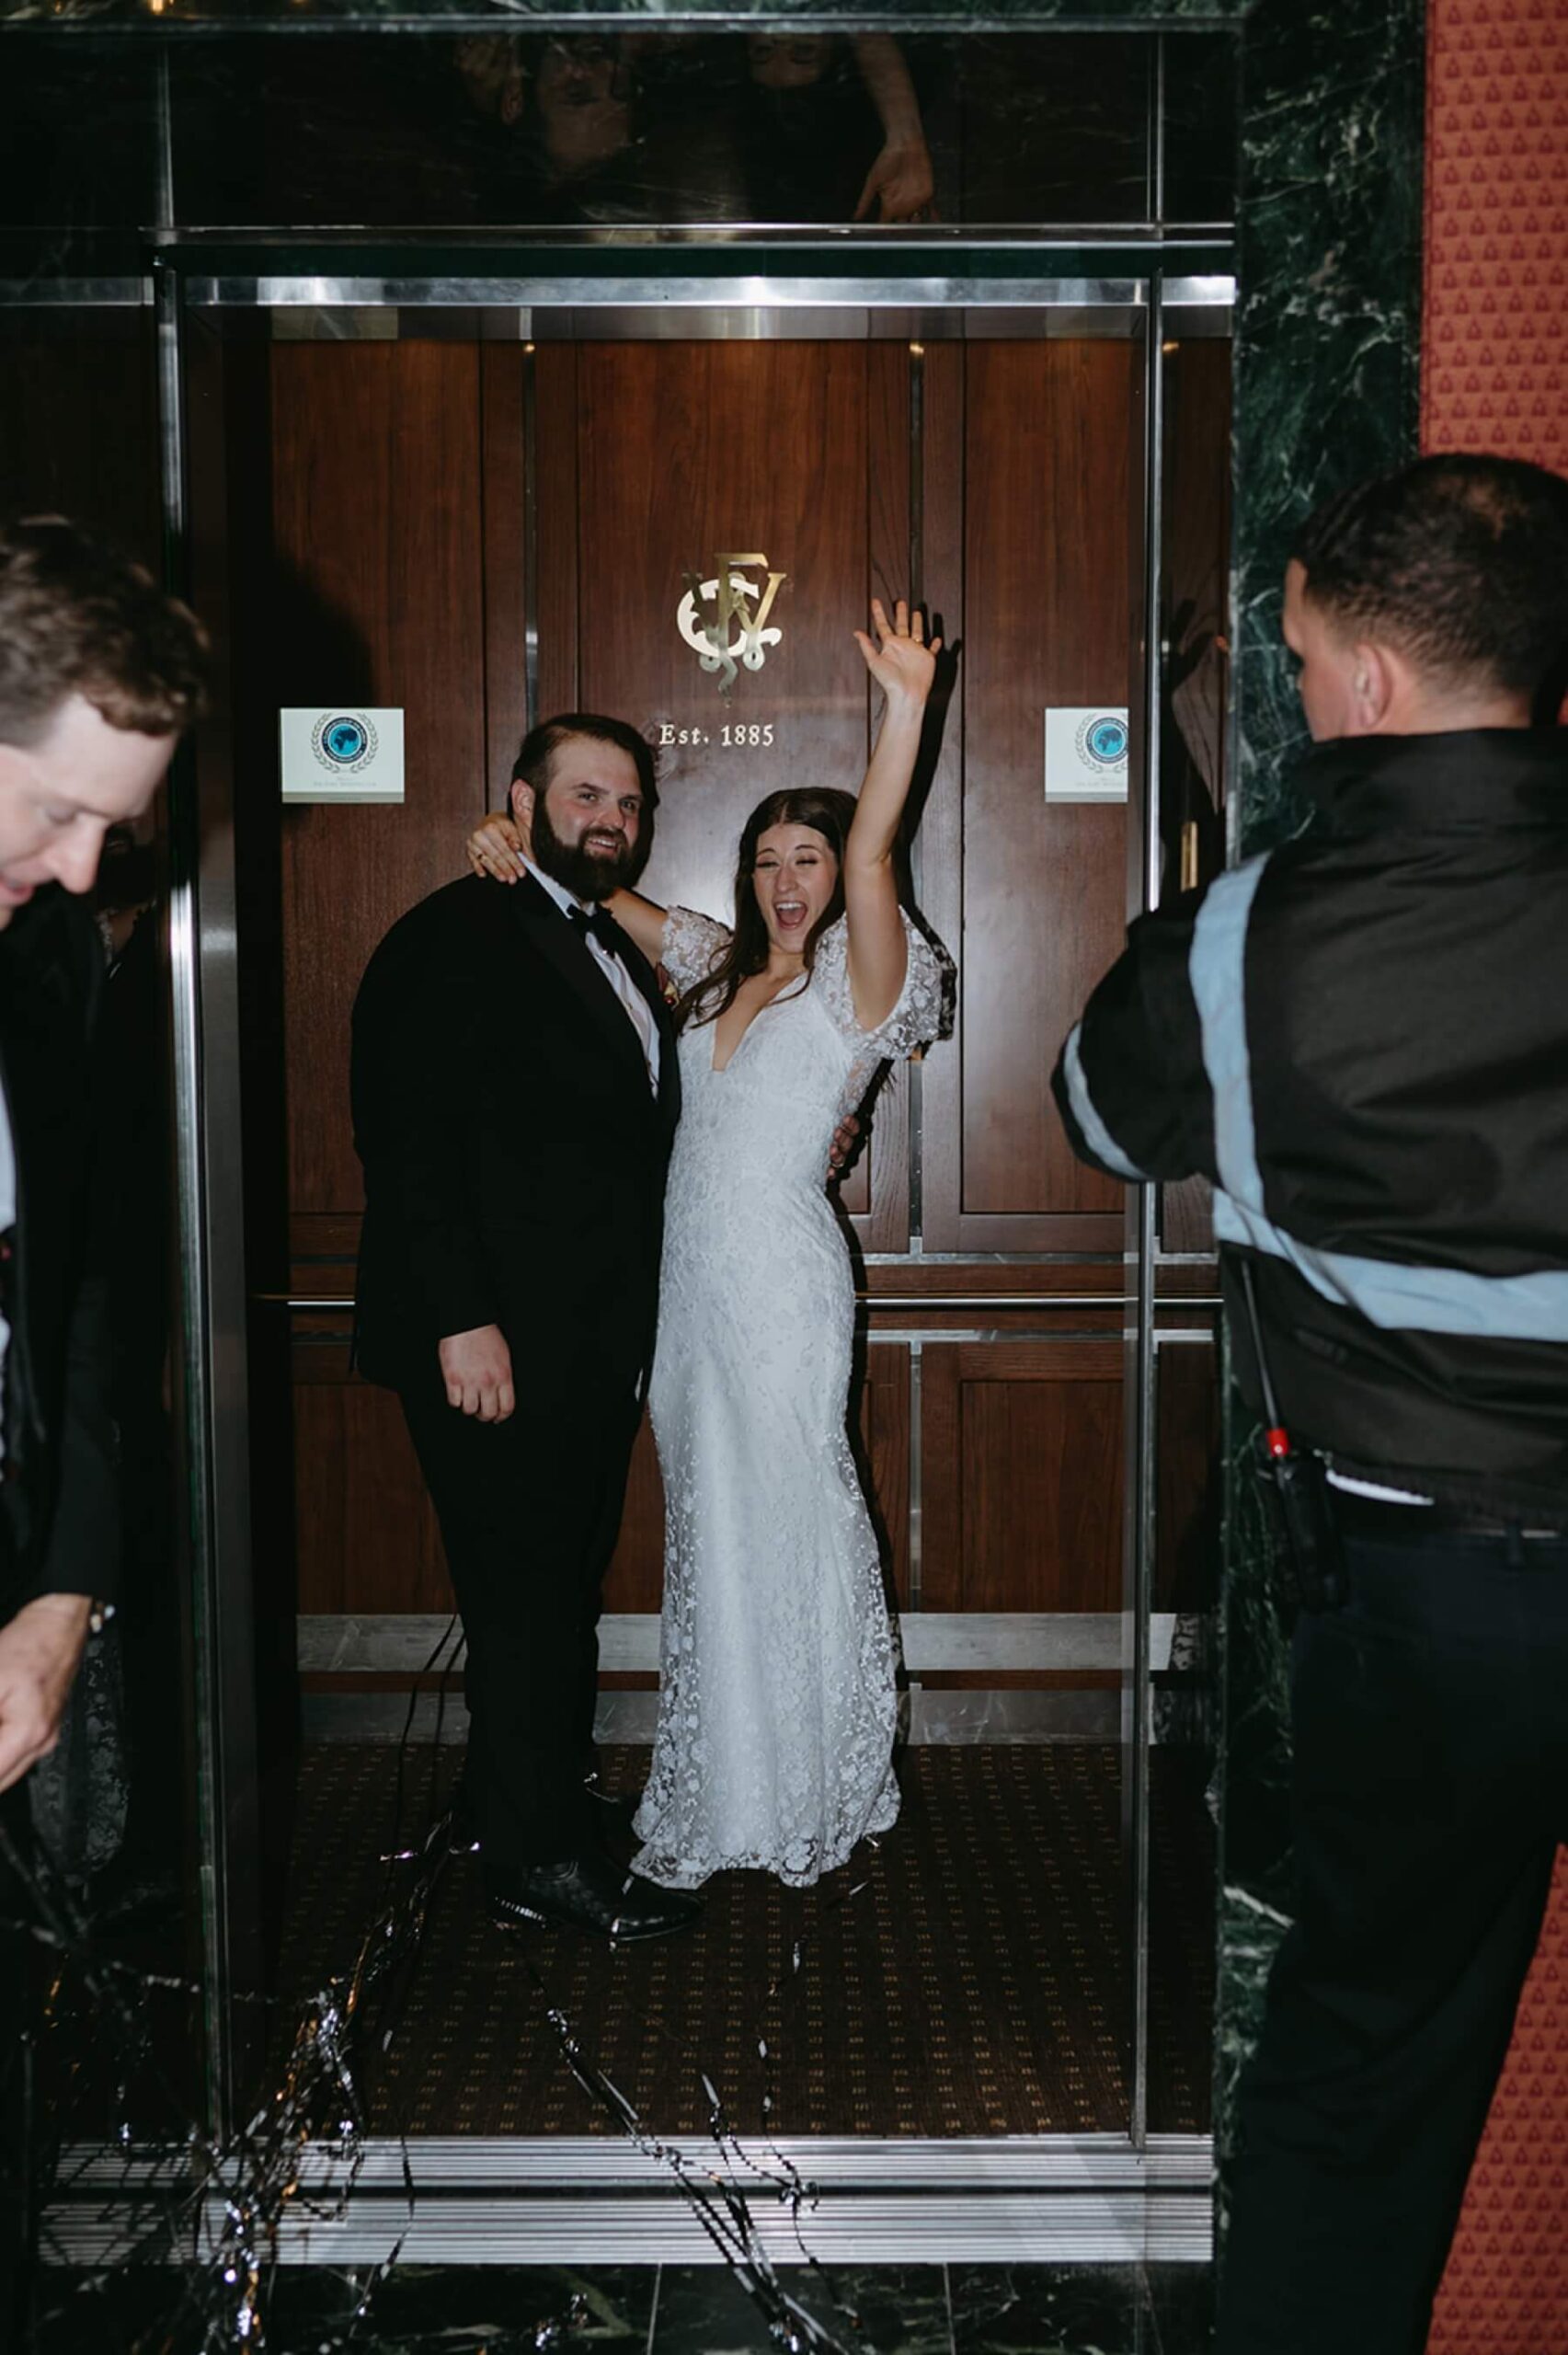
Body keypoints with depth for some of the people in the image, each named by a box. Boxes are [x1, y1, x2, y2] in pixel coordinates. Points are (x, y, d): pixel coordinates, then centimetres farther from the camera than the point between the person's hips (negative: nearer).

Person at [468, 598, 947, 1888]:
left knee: (786, 1525, 3)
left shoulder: (854, 979, -6)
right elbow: (608, 894, 20)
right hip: (691, 1281, 7)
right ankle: (724, 1794, 28)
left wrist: (906, 712, -35)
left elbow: (871, 859, -23)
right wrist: (523, 848, 1)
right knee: (709, 1529, 14)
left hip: (783, 1284, -7)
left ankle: (799, 1803, 20)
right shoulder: (721, 967, 12)